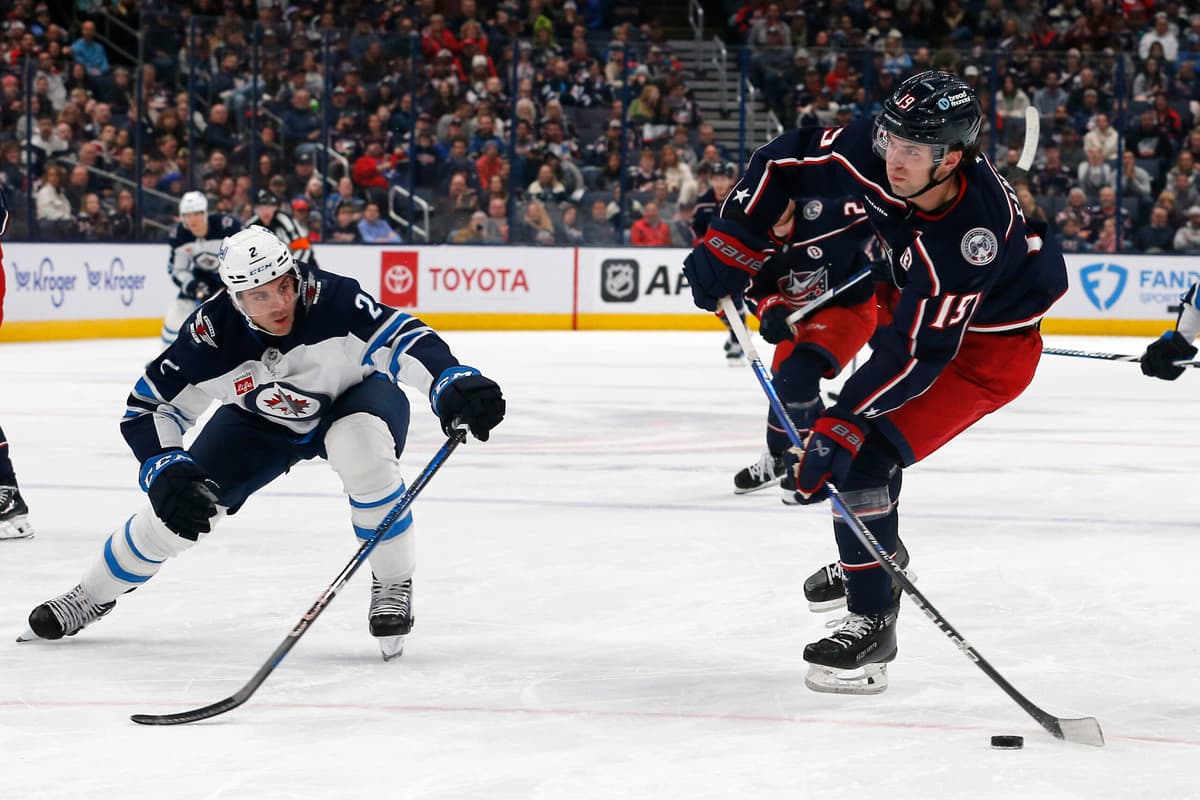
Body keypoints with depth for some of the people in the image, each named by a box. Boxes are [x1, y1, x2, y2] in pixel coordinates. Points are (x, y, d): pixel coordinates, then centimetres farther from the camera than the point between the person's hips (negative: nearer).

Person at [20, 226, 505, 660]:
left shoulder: (330, 299, -37)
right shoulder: (211, 333, -29)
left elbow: (402, 339, -42)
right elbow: (150, 406, -20)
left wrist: (453, 384, -59)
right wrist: (165, 470, -35)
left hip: (352, 398, -2)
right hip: (262, 421, 2)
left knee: (360, 445, -37)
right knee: (176, 505, -4)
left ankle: (393, 585, -19)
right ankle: (94, 595, 24)